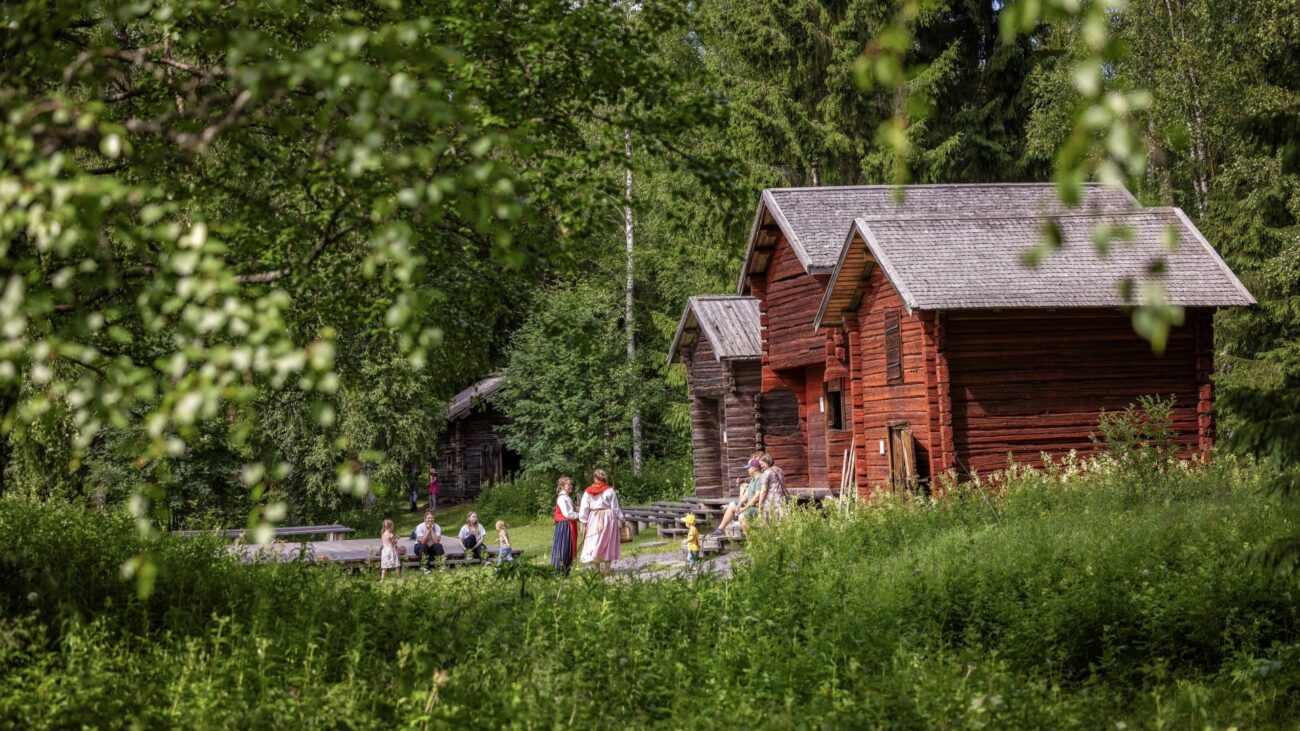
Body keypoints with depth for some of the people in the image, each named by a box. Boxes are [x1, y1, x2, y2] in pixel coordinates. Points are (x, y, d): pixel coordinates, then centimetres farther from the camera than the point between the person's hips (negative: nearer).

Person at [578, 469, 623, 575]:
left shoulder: (588, 492, 1)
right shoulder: (610, 491, -5)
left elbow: (584, 509, 1)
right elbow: (615, 508, -1)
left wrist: (584, 522, 10)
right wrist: (621, 519, 11)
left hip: (594, 518, 1)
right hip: (608, 517, -1)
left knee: (594, 544, 6)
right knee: (608, 544, 6)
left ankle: (597, 569, 2)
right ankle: (606, 569, 5)